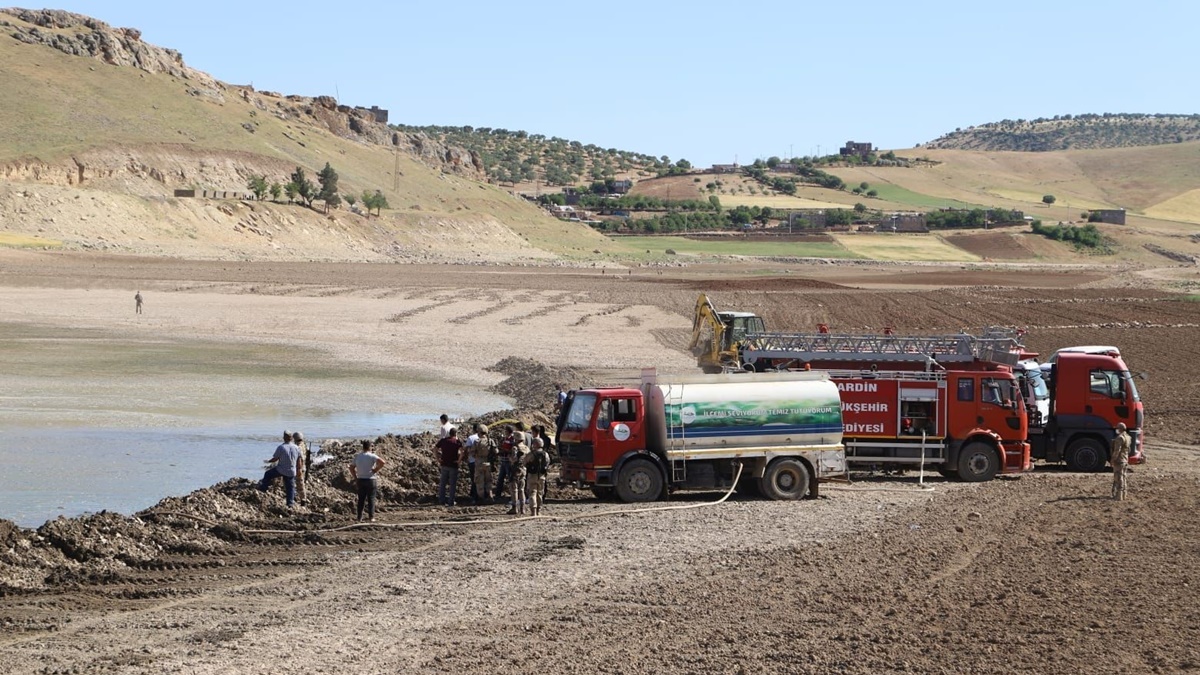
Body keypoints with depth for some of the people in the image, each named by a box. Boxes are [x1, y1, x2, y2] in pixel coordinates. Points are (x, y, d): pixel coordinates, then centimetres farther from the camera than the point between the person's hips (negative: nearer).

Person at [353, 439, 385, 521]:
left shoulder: (357, 456, 5)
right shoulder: (372, 456, -10)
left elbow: (353, 468, 9)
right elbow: (382, 462, -24)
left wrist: (355, 479, 14)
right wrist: (376, 470, -11)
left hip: (360, 480, 4)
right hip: (370, 480, -4)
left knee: (361, 499, 10)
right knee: (371, 499, 4)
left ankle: (359, 518, 10)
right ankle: (371, 517, 4)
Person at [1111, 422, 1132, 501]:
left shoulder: (1120, 438, -18)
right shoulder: (1128, 437, 13)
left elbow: (1117, 450, -22)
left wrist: (1113, 459, -16)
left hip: (1119, 461, -10)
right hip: (1125, 460, 10)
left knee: (1118, 478, -7)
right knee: (1122, 478, 16)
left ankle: (1119, 496, -9)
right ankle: (1123, 495, 21)